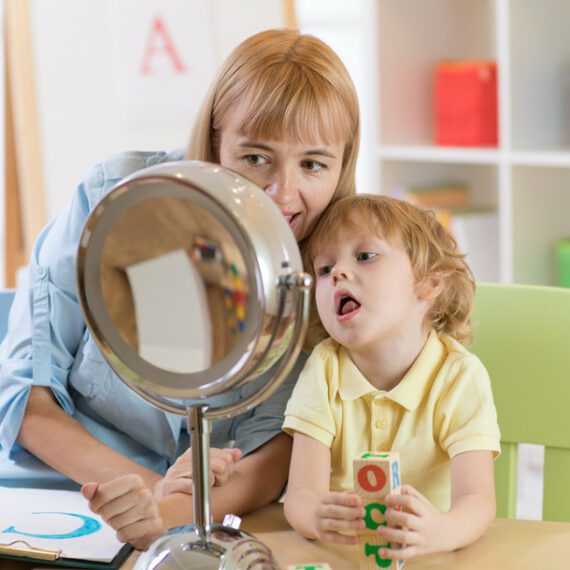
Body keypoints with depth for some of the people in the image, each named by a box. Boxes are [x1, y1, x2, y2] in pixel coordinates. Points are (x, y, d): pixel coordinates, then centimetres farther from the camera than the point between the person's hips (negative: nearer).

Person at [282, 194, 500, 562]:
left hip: (426, 558, -2)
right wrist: (318, 517, -35)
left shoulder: (461, 377, -9)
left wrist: (441, 531, -41)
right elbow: (301, 494, -11)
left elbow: (477, 501, -18)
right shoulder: (324, 367, -3)